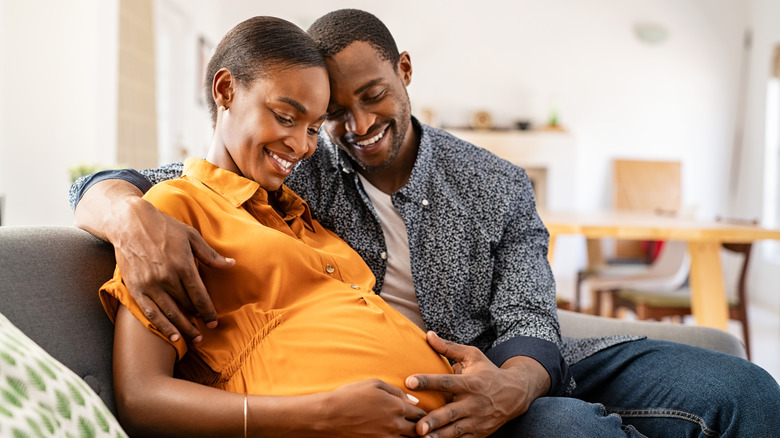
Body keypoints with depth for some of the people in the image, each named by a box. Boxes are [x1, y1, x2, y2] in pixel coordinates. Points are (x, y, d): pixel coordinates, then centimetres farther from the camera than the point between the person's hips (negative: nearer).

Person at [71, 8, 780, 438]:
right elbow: (100, 189, -2)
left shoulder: (499, 188, 4)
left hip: (509, 370, 3)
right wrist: (135, 218, -29)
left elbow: (527, 322, -4)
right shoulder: (292, 174, -2)